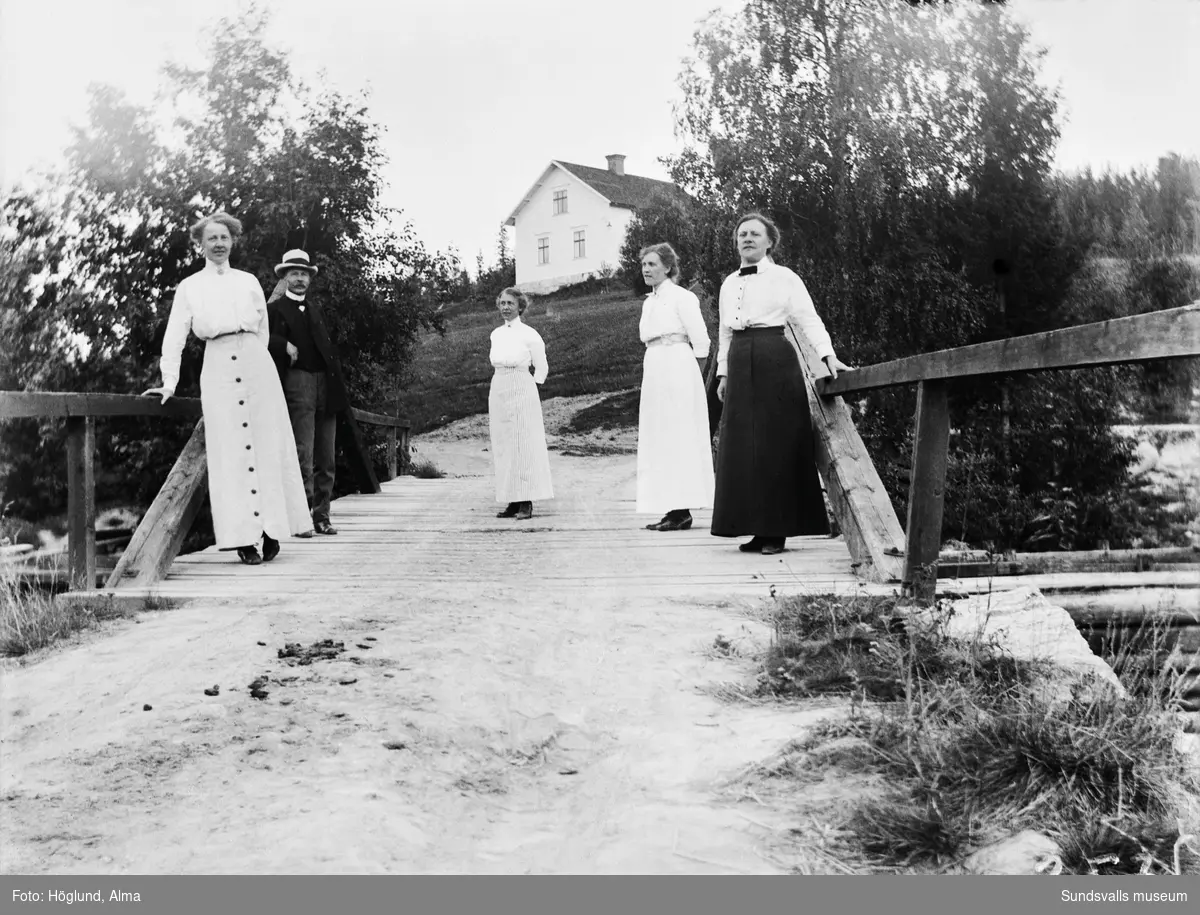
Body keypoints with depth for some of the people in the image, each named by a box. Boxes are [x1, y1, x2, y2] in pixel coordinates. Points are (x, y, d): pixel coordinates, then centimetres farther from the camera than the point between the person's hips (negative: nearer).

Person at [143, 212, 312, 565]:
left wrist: (253, 360, 13)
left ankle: (270, 529, 3)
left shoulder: (249, 281, 14)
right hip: (218, 369, -2)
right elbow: (174, 338, 8)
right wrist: (170, 383, 1)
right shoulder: (189, 287, 10)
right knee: (231, 451, -4)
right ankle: (244, 538, -4)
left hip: (256, 364, 2)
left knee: (268, 444, -2)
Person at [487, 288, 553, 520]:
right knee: (503, 448, 4)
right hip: (498, 392, 6)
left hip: (521, 391, -6)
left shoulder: (529, 334, -4)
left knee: (523, 446, -6)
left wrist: (529, 391, 3)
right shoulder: (496, 334, 12)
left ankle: (526, 503, -5)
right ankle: (512, 503, 7)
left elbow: (541, 368, 3)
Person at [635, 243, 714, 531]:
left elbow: (700, 341, -8)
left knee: (678, 436, -8)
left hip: (677, 368, -8)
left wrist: (691, 373, -4)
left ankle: (681, 510, -7)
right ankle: (673, 508, 9)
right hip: (654, 370, 8)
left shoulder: (681, 297, -6)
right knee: (659, 439, 6)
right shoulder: (649, 302, 17)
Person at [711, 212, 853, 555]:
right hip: (741, 366, 5)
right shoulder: (729, 284, 16)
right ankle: (757, 529, 8)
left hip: (776, 362, -5)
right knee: (742, 447, 2)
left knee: (777, 446, -5)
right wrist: (723, 372, 14)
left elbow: (808, 319, -7)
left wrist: (828, 356, -19)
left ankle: (777, 530, 0)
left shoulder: (784, 278, 1)